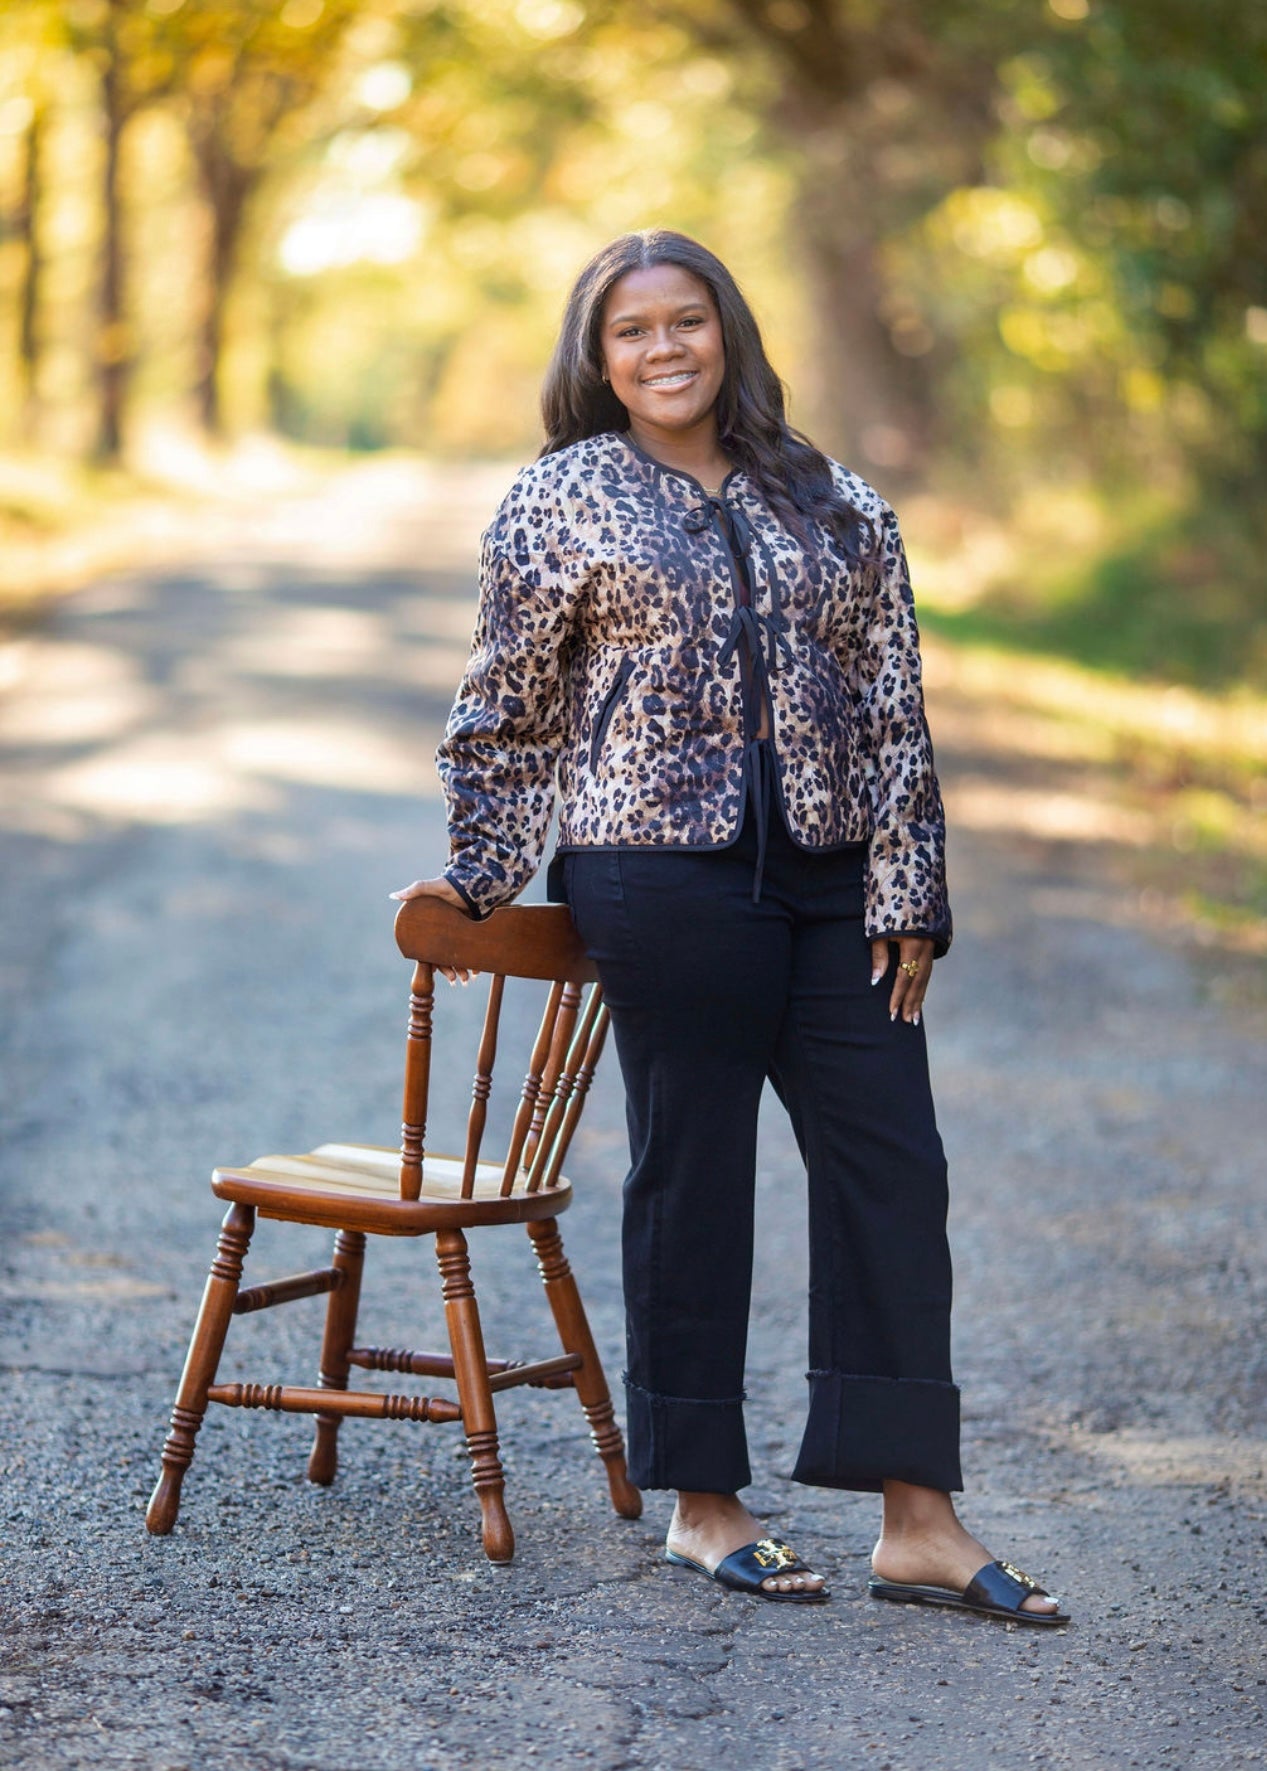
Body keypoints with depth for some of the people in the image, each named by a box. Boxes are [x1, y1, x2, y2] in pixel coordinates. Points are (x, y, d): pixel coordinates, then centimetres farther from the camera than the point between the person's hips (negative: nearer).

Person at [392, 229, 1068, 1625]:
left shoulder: (833, 506, 11)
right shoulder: (562, 501, 4)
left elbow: (894, 709, 9)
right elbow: (508, 712, 8)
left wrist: (906, 892, 3)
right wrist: (476, 877, 9)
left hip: (829, 879, 4)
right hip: (661, 871, -4)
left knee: (893, 1166, 0)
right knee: (691, 1171, 1)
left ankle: (918, 1520, 4)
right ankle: (702, 1506, 14)